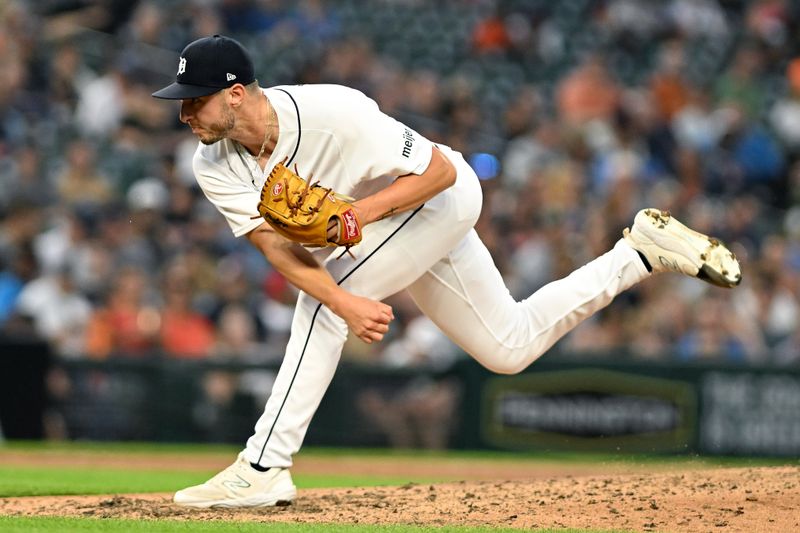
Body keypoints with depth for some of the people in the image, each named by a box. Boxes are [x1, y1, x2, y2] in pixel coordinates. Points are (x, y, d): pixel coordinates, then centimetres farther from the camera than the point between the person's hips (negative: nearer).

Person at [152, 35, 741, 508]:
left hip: (440, 197, -8)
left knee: (321, 305, -25)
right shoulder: (215, 165, -17)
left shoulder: (333, 114, -35)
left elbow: (441, 170, -26)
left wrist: (360, 213, -37)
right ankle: (641, 250, 27)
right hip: (381, 221, 8)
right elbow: (276, 244, -26)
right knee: (510, 347, 15)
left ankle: (265, 469, -19)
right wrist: (348, 303, -42)